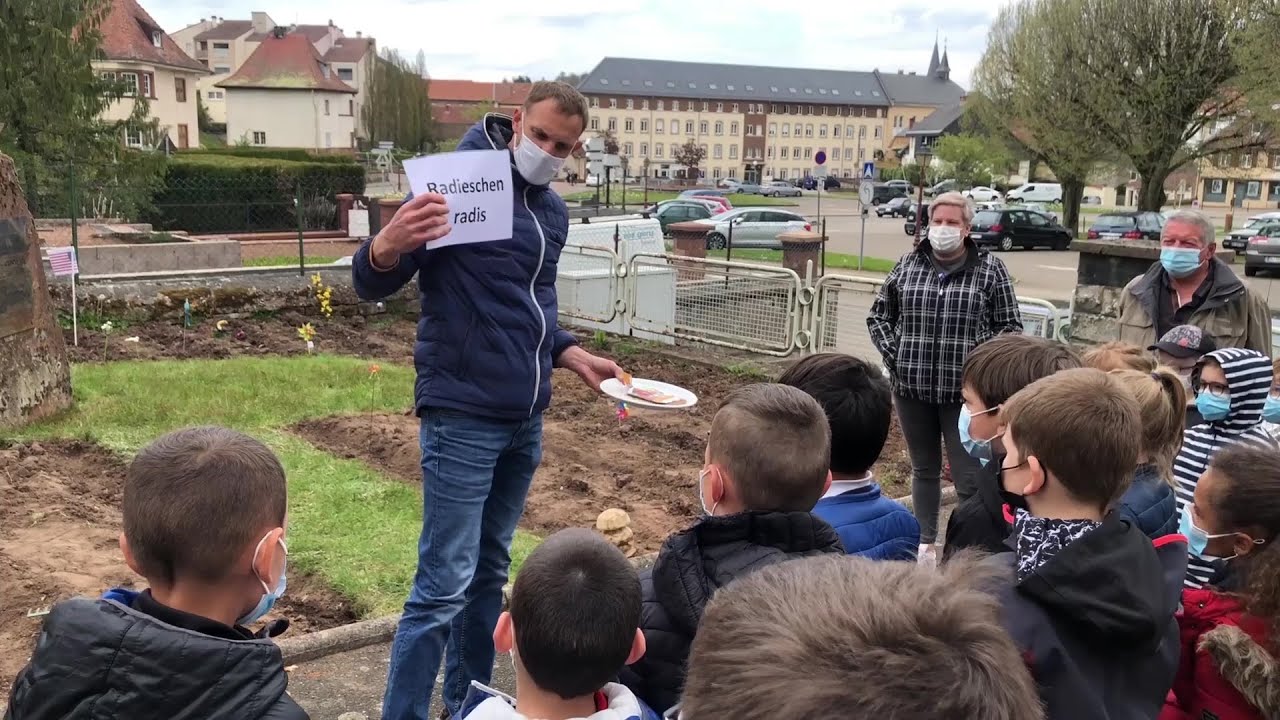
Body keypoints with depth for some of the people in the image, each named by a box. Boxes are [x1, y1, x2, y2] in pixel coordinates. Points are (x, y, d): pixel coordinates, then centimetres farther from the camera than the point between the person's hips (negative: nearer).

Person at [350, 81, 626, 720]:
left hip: (525, 420, 8)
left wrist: (571, 355, 10)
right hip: (463, 417, -7)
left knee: (490, 572, 17)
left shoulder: (553, 211, 12)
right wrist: (386, 247, -36)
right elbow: (372, 286, -14)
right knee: (444, 584, -5)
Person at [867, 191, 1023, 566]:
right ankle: (926, 543, 31)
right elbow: (878, 316, 13)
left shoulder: (989, 268, -3)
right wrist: (893, 356, 1)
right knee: (923, 469, 16)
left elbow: (1010, 326, 1)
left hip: (964, 391, -3)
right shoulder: (908, 265, 4)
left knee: (968, 476, -1)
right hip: (912, 387, 3)